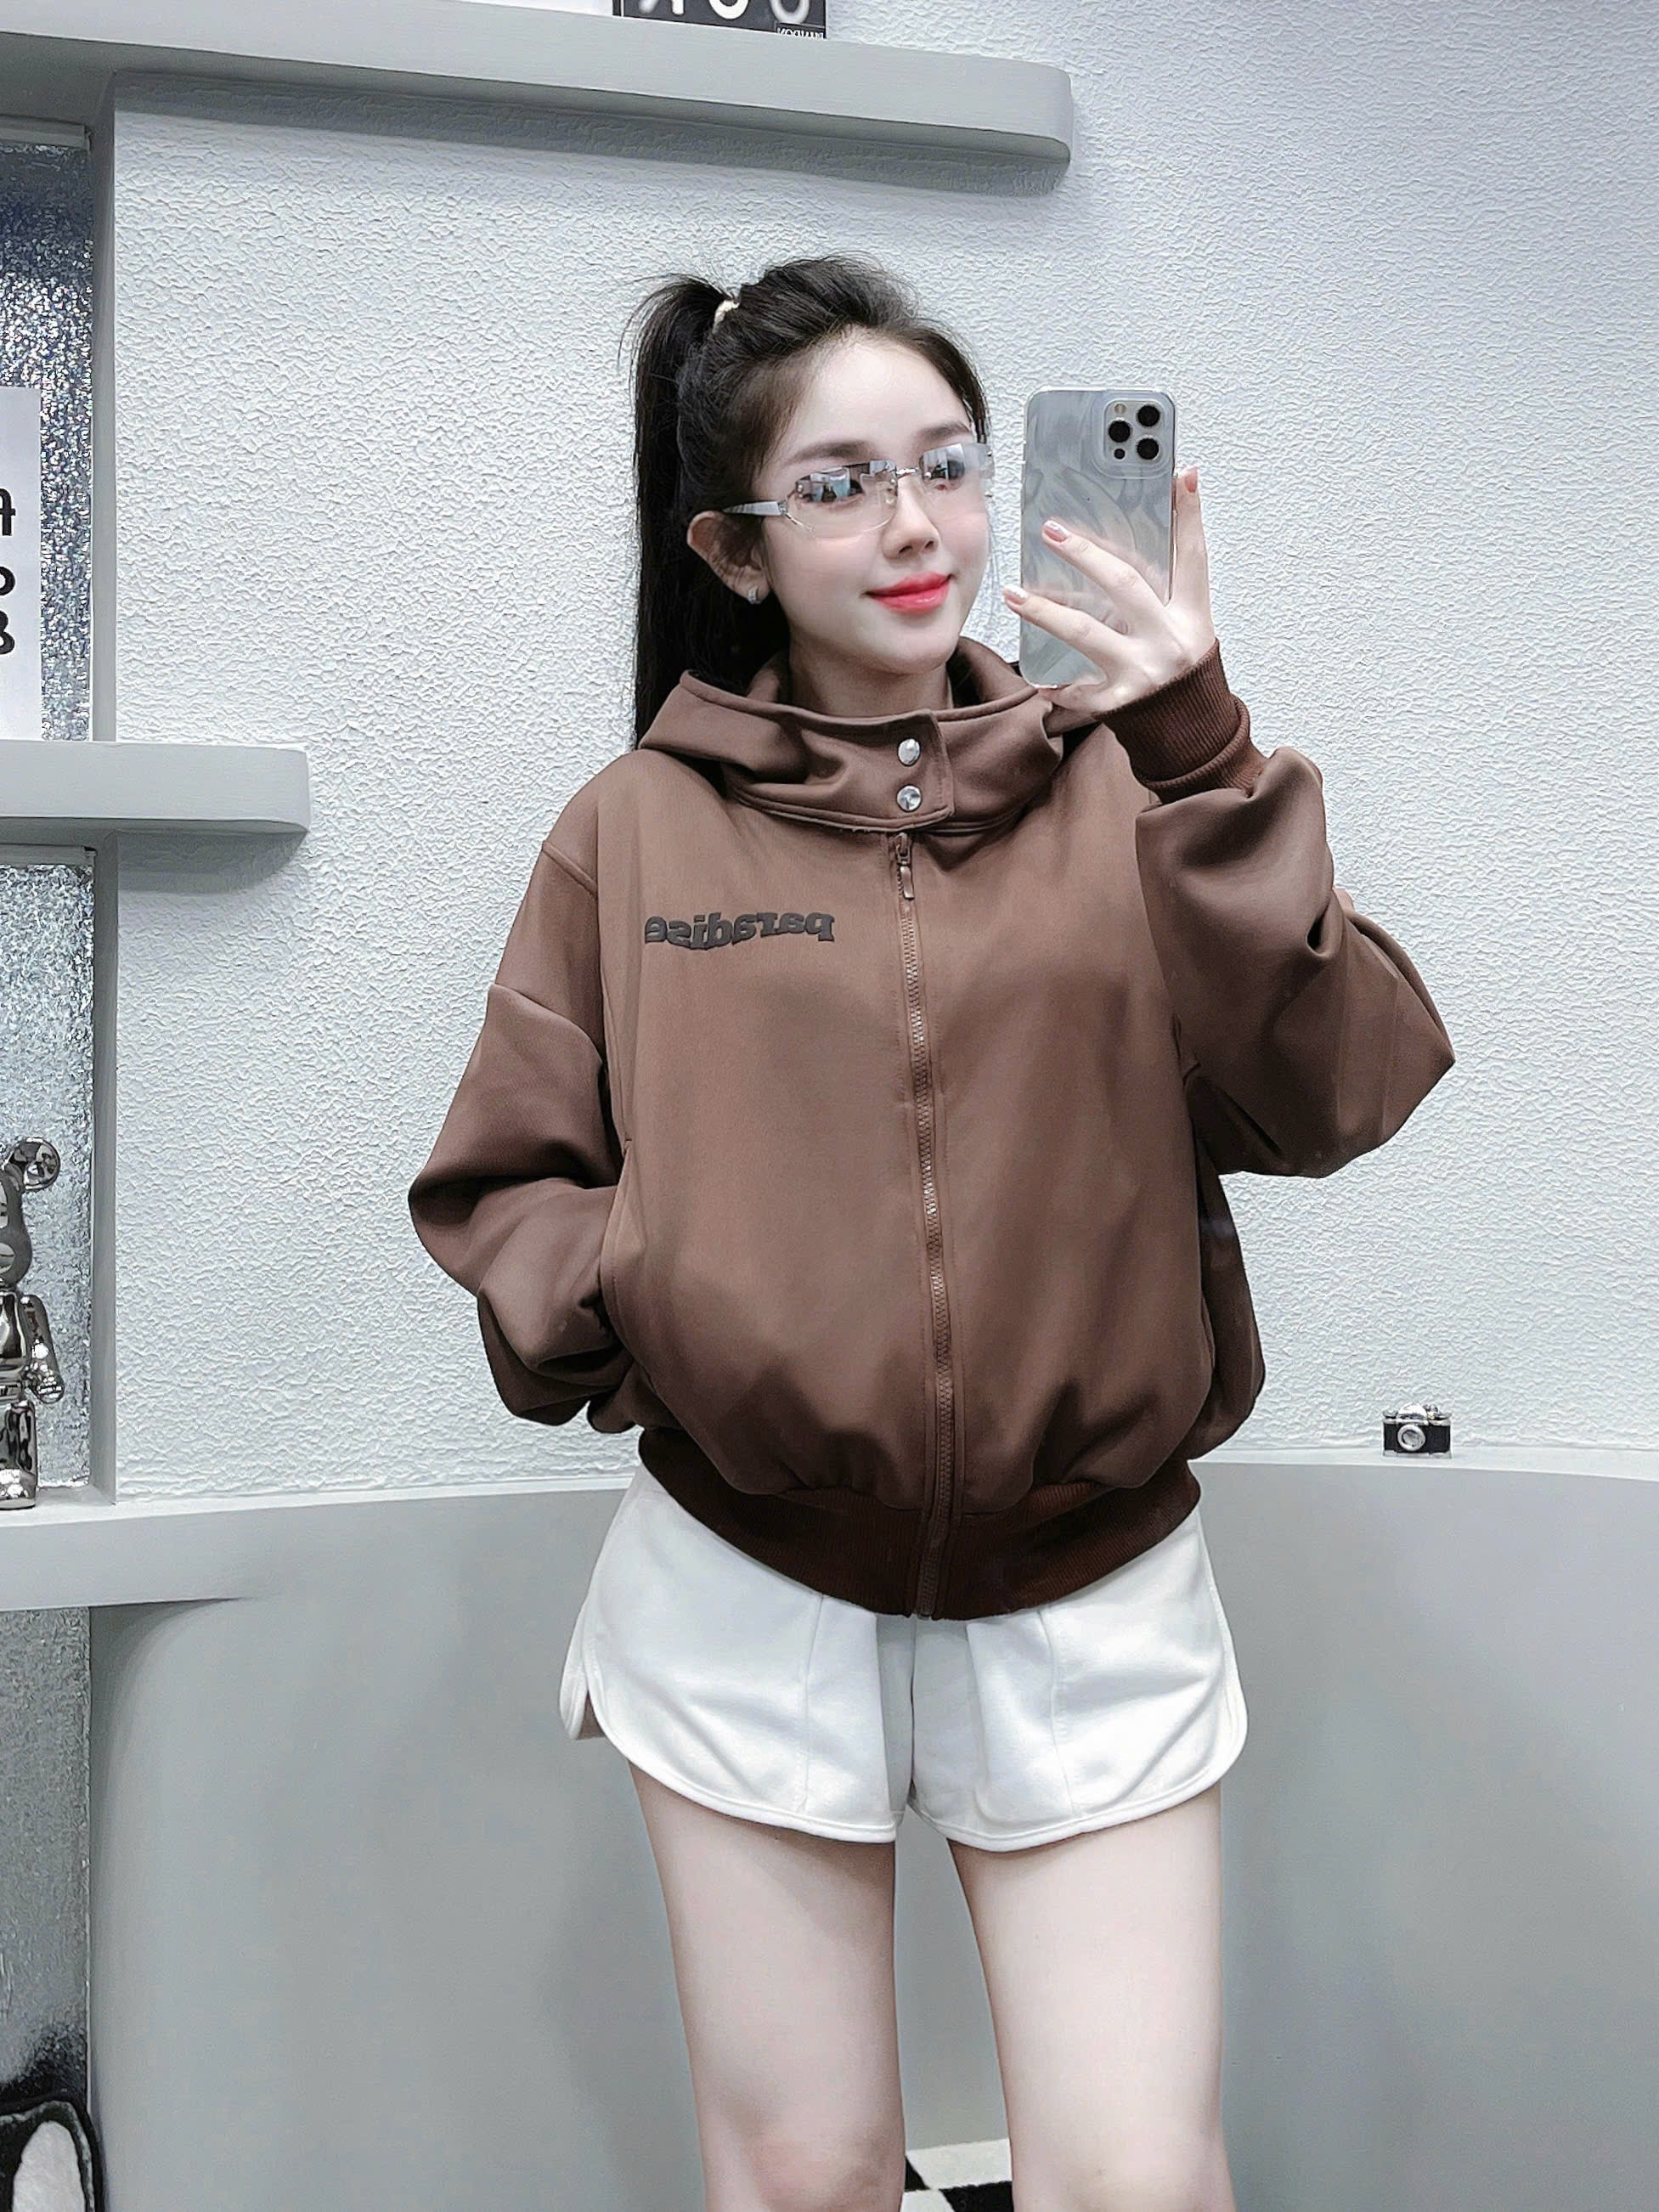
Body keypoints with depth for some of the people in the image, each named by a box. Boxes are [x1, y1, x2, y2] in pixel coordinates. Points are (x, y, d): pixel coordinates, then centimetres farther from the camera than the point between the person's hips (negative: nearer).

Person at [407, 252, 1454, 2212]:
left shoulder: (1121, 788, 1)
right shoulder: (637, 831, 1)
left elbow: (1336, 1095, -11)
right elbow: (496, 1190, 6)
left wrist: (1203, 761, -20)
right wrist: (644, 1288, -14)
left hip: (1090, 1605, 0)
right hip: (751, 1598, 1)